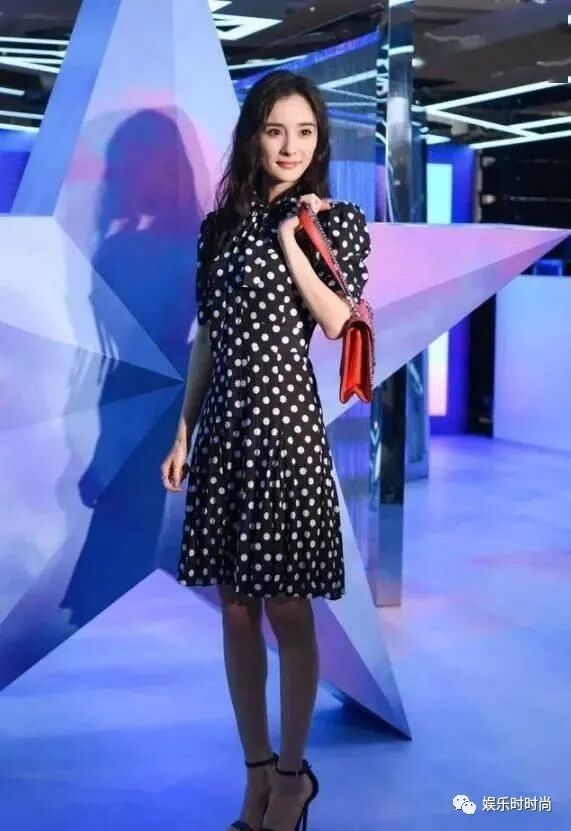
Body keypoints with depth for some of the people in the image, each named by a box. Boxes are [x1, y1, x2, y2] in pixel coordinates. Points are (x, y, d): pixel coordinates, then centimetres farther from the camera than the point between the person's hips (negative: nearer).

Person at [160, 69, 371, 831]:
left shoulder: (338, 219, 0)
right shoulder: (222, 223, 11)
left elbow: (338, 323, -14)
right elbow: (207, 336, 13)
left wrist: (290, 238, -11)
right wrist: (184, 431, 10)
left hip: (285, 418, -4)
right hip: (223, 423, 5)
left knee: (286, 608, 1)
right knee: (236, 609, 8)